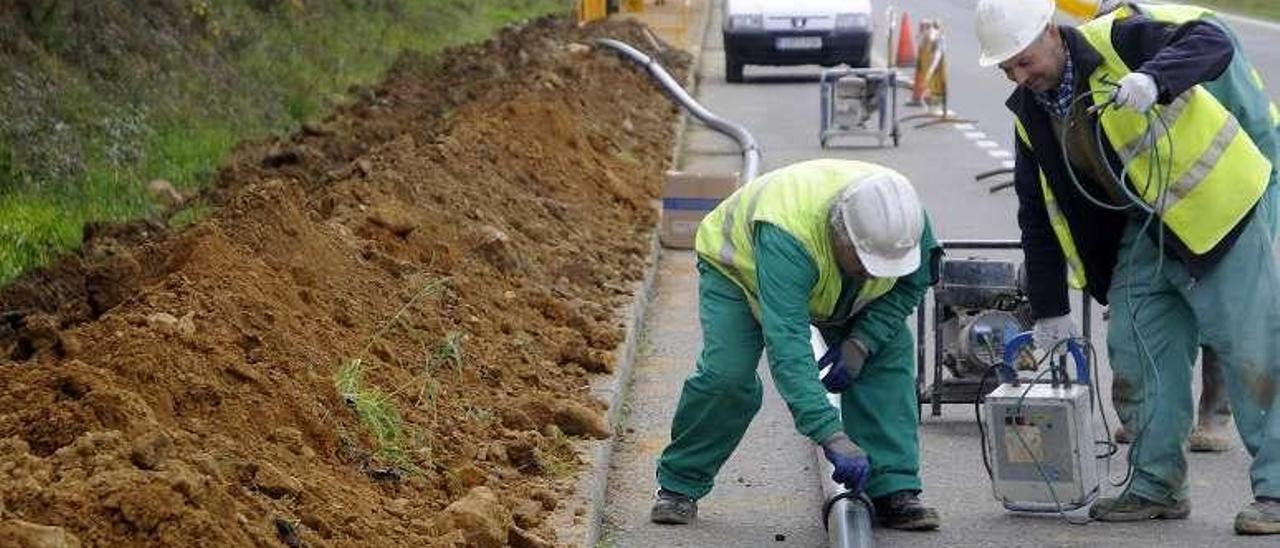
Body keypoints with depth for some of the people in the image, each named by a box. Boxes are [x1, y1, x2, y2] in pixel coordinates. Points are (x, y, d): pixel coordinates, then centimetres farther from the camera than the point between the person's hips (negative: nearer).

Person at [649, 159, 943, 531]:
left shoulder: (900, 215, -30)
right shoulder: (788, 235, -47)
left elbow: (910, 283, -9)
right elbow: (787, 347, -52)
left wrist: (861, 342, -25)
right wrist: (832, 437, -58)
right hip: (738, 265, -5)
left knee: (890, 354, -12)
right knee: (727, 372, -24)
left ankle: (893, 491, -9)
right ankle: (679, 484, -3)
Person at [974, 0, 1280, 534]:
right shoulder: (1030, 113, 2)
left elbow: (1212, 44, -27)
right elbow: (1039, 215, 8)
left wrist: (1153, 80, -44)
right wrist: (1049, 309, 9)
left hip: (1220, 210, -7)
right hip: (1146, 230, 7)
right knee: (1135, 351, 5)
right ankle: (1156, 487, 17)